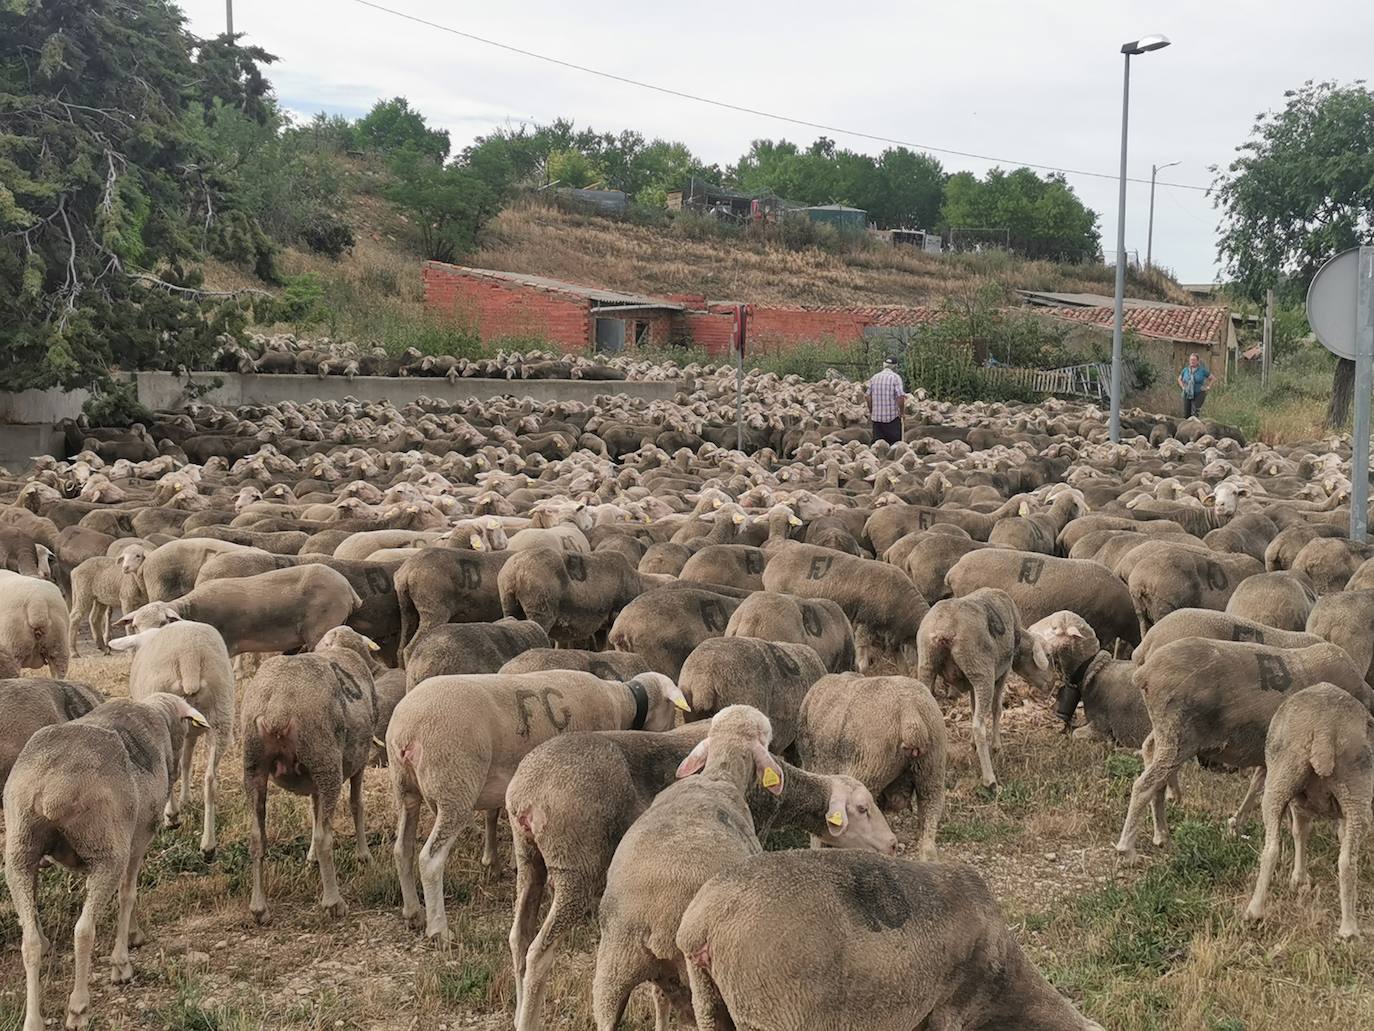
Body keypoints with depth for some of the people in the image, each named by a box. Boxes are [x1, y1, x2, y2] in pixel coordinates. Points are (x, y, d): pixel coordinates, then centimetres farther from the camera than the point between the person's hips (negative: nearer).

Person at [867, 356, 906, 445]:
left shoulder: (874, 378, 8)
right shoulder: (895, 378, -7)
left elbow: (869, 396, 8)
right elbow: (900, 396, -15)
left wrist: (870, 412, 17)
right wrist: (901, 412, -4)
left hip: (877, 417, 4)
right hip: (893, 416, -4)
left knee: (877, 443, 8)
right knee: (895, 441, 1)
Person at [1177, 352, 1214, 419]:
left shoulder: (1202, 370, -5)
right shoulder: (1186, 370, 7)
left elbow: (1213, 378, 3)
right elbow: (1179, 379, 26)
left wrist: (1208, 387, -4)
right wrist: (1183, 387, 12)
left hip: (1199, 395, -4)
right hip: (1187, 395, 4)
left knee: (1194, 413, -21)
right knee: (1186, 415, 2)